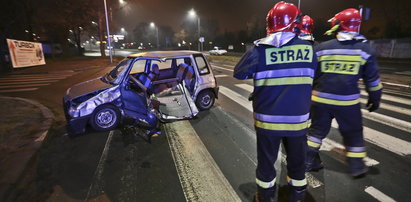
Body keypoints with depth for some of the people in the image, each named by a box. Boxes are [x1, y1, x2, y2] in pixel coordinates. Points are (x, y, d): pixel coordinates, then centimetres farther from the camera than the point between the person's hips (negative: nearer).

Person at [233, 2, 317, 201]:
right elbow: (313, 76, 12)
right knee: (297, 161, 22)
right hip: (298, 119, 3)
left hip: (268, 119, -2)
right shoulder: (307, 49, -3)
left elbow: (239, 73, -3)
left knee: (266, 161, 16)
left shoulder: (259, 49, -12)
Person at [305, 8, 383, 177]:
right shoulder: (364, 49, 1)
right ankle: (357, 167, 26)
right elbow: (372, 78, 6)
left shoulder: (322, 48, -2)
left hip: (321, 99, 0)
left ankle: (309, 161, 21)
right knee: (353, 133, 17)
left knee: (317, 130, 15)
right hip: (348, 101, 0)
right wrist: (374, 98, 18)